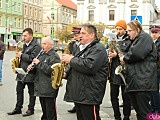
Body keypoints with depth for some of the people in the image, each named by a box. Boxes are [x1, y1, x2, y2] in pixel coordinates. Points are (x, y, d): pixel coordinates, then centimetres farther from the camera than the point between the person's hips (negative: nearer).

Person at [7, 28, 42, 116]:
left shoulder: (36, 46, -13)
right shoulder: (25, 45, 16)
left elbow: (32, 58, -23)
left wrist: (21, 55, -16)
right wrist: (18, 55, 8)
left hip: (30, 73, -9)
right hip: (21, 72, 9)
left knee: (31, 92, 4)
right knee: (19, 90, 11)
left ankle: (31, 109, 14)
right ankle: (18, 108, 21)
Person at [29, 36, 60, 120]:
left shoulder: (54, 56, -12)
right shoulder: (42, 55, 15)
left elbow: (51, 71, -24)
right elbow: (39, 68, 26)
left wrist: (39, 63, -21)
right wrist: (32, 67, 4)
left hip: (49, 89, -8)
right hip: (41, 88, 9)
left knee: (50, 113, -2)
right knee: (44, 111, 20)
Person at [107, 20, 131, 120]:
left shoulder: (129, 41, -5)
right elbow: (107, 51, 20)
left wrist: (117, 55, -21)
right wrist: (109, 54, -3)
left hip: (124, 73, -5)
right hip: (114, 73, 5)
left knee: (126, 97, 5)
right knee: (113, 96, 9)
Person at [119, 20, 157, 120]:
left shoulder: (144, 37, -5)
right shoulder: (136, 40, 25)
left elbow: (137, 53, -22)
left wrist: (125, 58, -6)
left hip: (142, 81, -10)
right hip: (134, 82, 10)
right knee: (138, 111, 11)